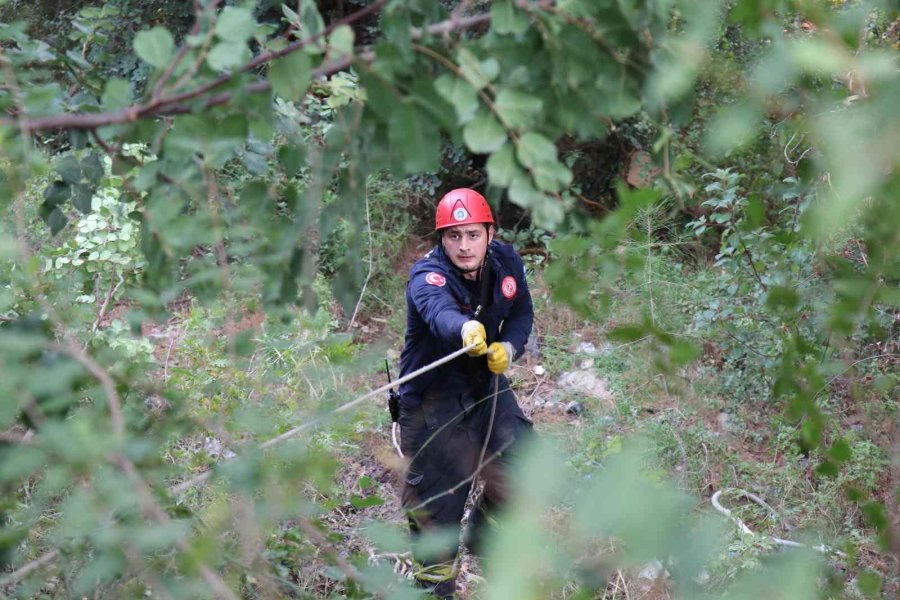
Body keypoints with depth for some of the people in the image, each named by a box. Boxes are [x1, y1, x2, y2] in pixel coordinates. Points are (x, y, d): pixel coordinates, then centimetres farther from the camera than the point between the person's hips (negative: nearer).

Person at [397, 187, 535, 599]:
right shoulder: (427, 275, -26)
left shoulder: (506, 263, -8)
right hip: (433, 398, -5)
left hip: (486, 385, 5)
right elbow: (438, 309, -49)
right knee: (434, 498, 0)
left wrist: (509, 347, -16)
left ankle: (485, 540, 32)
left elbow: (522, 313, 6)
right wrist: (465, 329, -71)